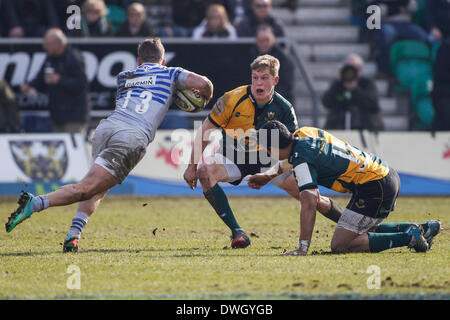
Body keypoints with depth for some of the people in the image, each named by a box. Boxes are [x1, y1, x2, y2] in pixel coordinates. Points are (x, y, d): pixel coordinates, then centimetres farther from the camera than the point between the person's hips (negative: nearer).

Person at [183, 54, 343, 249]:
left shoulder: (284, 109, -13)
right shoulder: (233, 100, -19)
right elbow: (205, 132, -10)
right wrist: (192, 166, -13)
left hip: (266, 159, 2)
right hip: (233, 157, -1)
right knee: (205, 171, -34)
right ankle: (237, 233, -32)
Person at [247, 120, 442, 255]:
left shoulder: (302, 160, -17)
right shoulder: (303, 133, 9)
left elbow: (309, 205, -24)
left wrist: (302, 249, -24)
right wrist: (268, 174, 19)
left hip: (373, 187, -10)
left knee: (339, 245, -8)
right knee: (360, 232, 26)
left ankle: (409, 238, -10)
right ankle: (421, 230, 19)